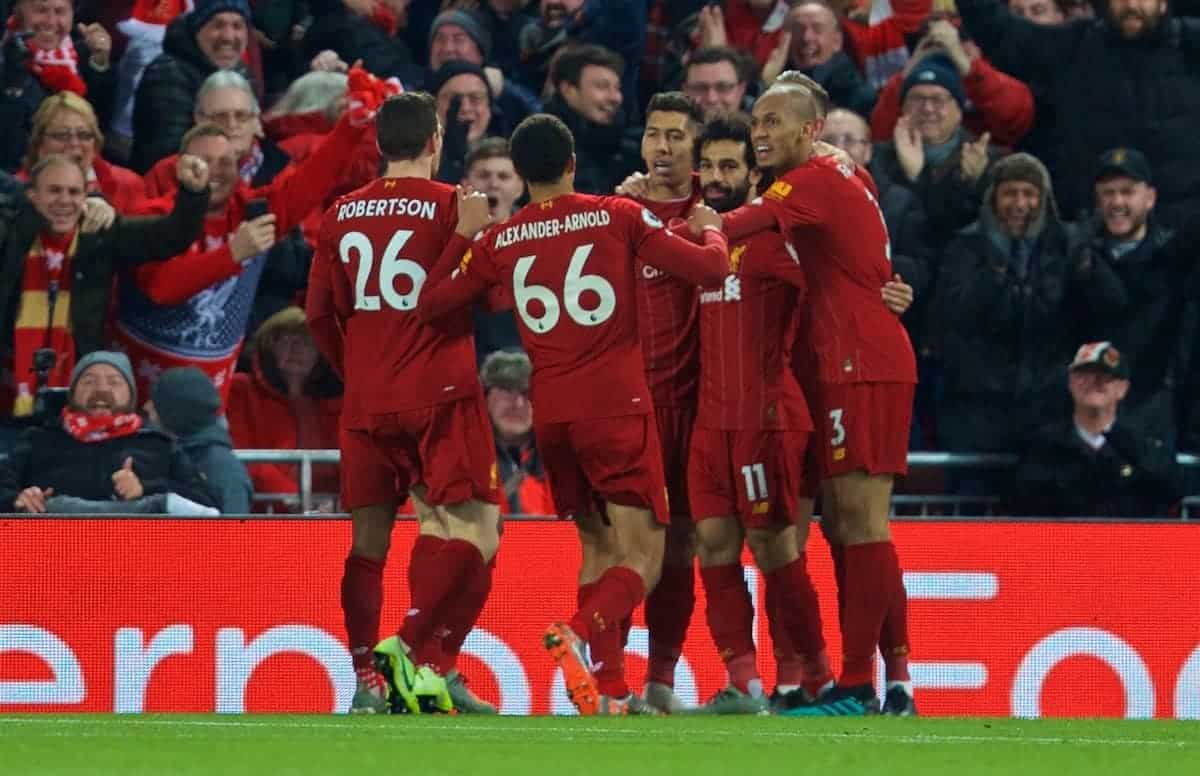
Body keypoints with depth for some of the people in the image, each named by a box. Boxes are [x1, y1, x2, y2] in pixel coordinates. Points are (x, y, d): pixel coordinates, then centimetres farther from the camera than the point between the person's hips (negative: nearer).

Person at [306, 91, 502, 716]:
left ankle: (366, 679, 10)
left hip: (366, 402, 5)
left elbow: (320, 313, 13)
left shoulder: (342, 213, 9)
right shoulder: (452, 206, -5)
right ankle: (413, 647, -25)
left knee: (369, 540, 12)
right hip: (441, 395, -5)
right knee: (473, 532, -7)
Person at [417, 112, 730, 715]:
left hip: (551, 414, 4)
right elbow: (708, 269, -4)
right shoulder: (619, 216, -1)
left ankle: (612, 689, 12)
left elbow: (430, 304, 11)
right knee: (642, 557, -4)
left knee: (598, 547, 18)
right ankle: (579, 632, -32)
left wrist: (461, 236, 22)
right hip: (616, 405, -4)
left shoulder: (499, 241, 6)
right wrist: (711, 229, 17)